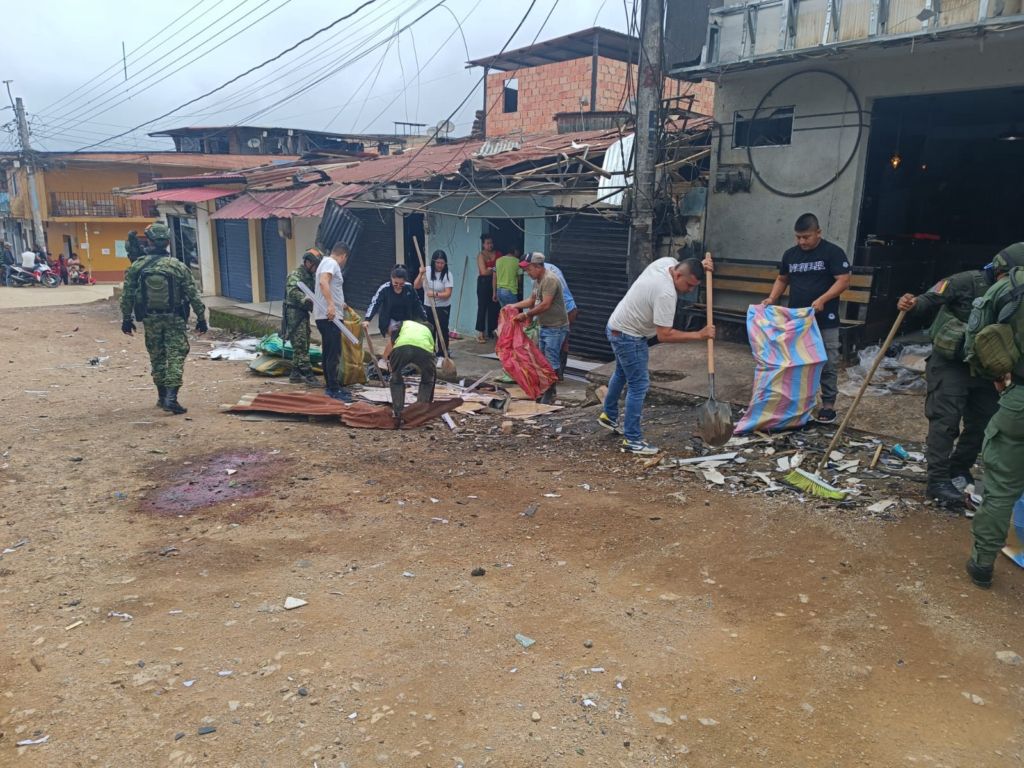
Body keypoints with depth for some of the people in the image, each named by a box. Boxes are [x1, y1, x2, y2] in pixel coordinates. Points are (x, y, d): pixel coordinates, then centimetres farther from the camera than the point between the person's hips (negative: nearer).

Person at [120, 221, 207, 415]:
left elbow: (127, 296, 2)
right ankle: (171, 397, -11)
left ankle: (162, 396, 22)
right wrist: (201, 318, 3)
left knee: (157, 357, 15)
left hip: (150, 320, 2)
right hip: (175, 320, -2)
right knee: (176, 357, -1)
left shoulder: (136, 267, -3)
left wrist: (126, 319, 13)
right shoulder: (178, 266, -8)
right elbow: (193, 295, -6)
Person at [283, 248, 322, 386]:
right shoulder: (296, 274, -12)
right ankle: (307, 375, -10)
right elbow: (292, 292, -28)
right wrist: (306, 299, -41)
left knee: (302, 346, 12)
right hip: (295, 313, -10)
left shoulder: (309, 276, 17)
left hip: (303, 314, 10)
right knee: (301, 346, -9)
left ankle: (296, 375, 19)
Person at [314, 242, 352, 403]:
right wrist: (330, 304, -38)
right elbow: (323, 282, -29)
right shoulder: (331, 263, -9)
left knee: (329, 353, 15)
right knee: (333, 354, -9)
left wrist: (343, 305, 50)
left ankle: (330, 386, 22)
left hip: (328, 316, 11)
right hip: (329, 317, -11)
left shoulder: (327, 262, 23)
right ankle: (333, 390, -8)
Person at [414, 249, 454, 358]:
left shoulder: (447, 274, -11)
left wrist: (435, 294, -33)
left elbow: (448, 294, -17)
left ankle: (442, 353, 9)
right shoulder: (427, 271, -3)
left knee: (442, 330, -2)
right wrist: (421, 274, -20)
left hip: (443, 308, -3)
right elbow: (416, 286, -6)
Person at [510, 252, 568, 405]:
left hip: (556, 328, -10)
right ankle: (545, 390, 24)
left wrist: (526, 315, -18)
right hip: (545, 326, 10)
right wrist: (514, 306, 13)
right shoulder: (538, 280, 12)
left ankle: (550, 395, -1)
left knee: (551, 362, -7)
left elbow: (545, 305, -25)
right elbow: (532, 300, 23)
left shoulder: (550, 280, -19)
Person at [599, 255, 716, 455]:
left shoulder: (668, 262, -5)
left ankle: (608, 415, 46)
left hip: (618, 328, 11)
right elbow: (664, 335, -31)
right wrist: (699, 335, -26)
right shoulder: (666, 294, -32)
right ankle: (632, 440, -3)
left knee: (622, 374, 27)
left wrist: (700, 265, -1)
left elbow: (688, 270, 20)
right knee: (639, 385, -8)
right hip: (628, 336, -11)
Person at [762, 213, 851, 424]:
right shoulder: (790, 254, 9)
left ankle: (828, 404, 9)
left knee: (827, 363, 1)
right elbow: (782, 280, 19)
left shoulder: (832, 252, -7)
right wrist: (772, 298, 1)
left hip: (825, 321, -5)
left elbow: (844, 281, -11)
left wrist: (822, 299, -24)